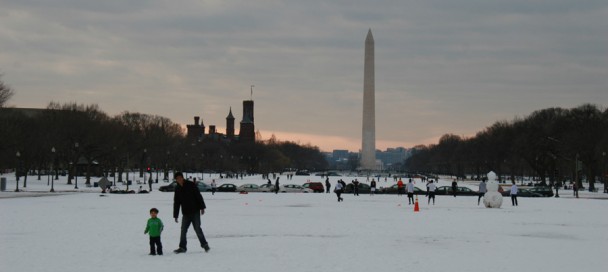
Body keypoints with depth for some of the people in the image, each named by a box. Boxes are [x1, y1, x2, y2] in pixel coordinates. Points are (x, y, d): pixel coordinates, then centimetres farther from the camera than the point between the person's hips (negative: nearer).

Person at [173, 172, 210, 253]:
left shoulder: (190, 185, -5)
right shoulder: (177, 189, 8)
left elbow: (198, 196, -6)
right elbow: (176, 203, 13)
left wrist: (202, 207, -12)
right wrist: (175, 215, 9)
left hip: (195, 212, -4)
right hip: (185, 213, 4)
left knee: (197, 229, -6)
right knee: (183, 230, 0)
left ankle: (204, 244, 8)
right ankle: (182, 247, 8)